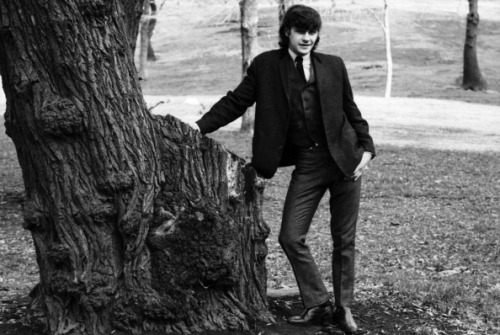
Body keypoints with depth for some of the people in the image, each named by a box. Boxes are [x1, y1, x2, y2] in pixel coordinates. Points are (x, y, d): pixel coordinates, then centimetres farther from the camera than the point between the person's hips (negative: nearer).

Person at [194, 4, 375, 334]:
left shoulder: (333, 65, 5)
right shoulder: (266, 66, 2)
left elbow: (351, 111, 10)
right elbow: (236, 102, 2)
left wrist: (366, 147, -1)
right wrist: (200, 127, -7)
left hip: (344, 159, 0)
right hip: (306, 164, 0)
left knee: (344, 239, 5)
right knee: (291, 237, -5)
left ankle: (344, 308, 21)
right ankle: (318, 304, 14)